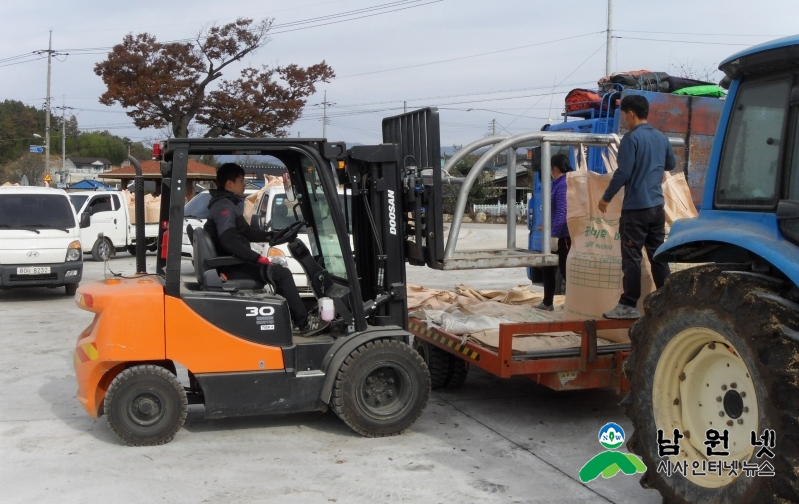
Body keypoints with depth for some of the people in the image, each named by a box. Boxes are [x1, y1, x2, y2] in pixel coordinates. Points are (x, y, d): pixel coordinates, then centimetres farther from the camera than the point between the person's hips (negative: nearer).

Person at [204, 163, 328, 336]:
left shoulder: (228, 204, 18)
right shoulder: (224, 206, -15)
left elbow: (246, 233, 25)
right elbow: (229, 242, -29)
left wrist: (273, 235, 16)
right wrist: (258, 258, -28)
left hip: (233, 264, 11)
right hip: (230, 267, -11)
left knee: (279, 272, 16)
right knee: (281, 274, -13)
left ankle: (293, 318, 16)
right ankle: (304, 323, -7)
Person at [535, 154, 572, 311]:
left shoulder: (563, 185, -18)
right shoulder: (559, 184, 15)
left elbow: (561, 212, -26)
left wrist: (553, 234, -28)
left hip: (563, 236, -11)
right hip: (558, 234, 11)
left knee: (565, 270, -4)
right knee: (548, 267, 16)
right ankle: (547, 302, 25)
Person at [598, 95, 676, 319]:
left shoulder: (632, 138, -12)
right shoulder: (662, 138, 11)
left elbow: (623, 173, -17)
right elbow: (671, 165, 28)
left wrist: (606, 198, -6)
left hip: (635, 207, -7)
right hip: (657, 206, 7)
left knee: (632, 257, -3)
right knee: (658, 255, 12)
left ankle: (628, 306, -1)